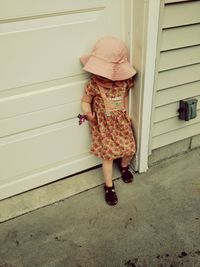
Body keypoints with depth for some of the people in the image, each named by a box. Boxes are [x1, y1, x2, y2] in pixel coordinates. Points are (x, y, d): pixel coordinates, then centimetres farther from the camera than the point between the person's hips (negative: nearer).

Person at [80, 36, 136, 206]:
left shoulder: (124, 81, -12)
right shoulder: (94, 84, -22)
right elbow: (85, 101, -8)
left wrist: (127, 114, 7)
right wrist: (88, 113, -28)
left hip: (121, 121, 4)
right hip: (104, 125, -3)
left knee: (130, 149, 9)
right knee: (108, 155, 1)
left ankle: (124, 167, 46)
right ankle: (109, 186, 22)